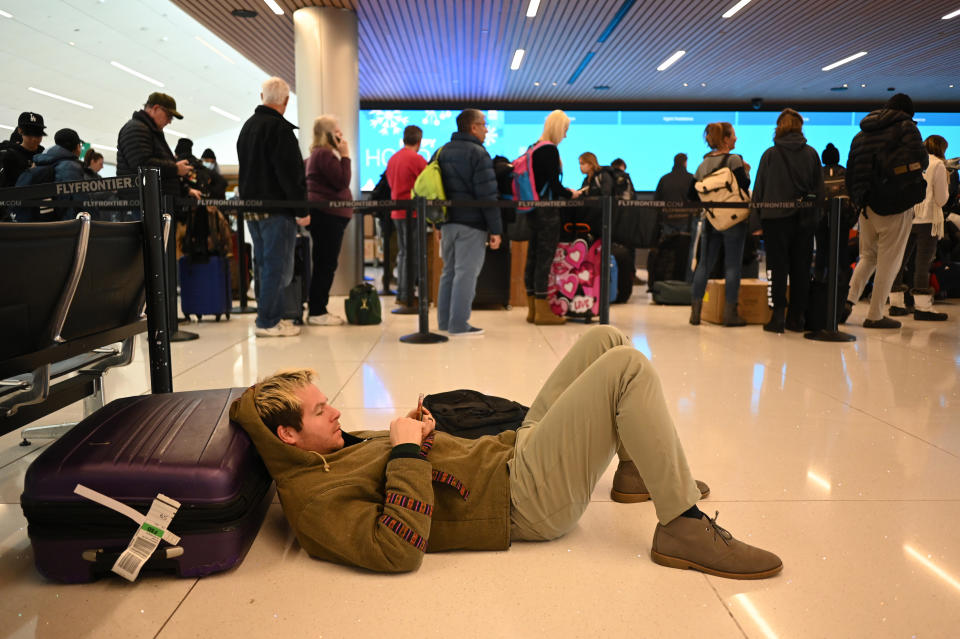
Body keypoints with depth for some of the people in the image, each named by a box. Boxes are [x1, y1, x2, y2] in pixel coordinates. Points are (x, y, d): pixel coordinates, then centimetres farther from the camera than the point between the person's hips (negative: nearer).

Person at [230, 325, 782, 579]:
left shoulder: (330, 452, 12)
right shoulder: (314, 500, -17)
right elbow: (399, 550, -28)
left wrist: (414, 428, 3)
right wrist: (408, 449, -23)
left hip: (510, 449, 10)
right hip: (523, 499, -10)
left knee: (608, 340, 10)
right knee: (628, 367, -20)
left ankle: (640, 470, 25)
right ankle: (683, 527, -10)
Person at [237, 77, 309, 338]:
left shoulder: (247, 126, 18)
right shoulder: (279, 128, -13)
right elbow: (290, 173, -18)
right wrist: (301, 210, -16)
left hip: (251, 206, 9)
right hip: (276, 208, -9)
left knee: (263, 264, 14)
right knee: (277, 265, -5)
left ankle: (270, 316, 20)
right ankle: (268, 322, -3)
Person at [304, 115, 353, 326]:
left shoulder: (317, 154, 22)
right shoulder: (325, 154, -12)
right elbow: (343, 181, -15)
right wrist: (345, 155, -10)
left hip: (324, 214, 11)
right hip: (329, 214, -11)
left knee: (324, 264, 12)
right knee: (326, 264, -9)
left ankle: (317, 310, 17)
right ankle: (317, 312, -5)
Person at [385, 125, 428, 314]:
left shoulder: (392, 159, 11)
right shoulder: (417, 159, -12)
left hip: (397, 212, 8)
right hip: (413, 212, -8)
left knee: (403, 253, 17)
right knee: (412, 256, -4)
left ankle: (401, 295, 24)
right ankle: (407, 300, -4)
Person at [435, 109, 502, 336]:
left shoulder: (441, 152, 14)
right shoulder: (478, 153, -9)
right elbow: (487, 195, -14)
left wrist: (439, 224, 18)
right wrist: (495, 229, -11)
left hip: (448, 222, 7)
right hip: (471, 224, -7)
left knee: (449, 271, 14)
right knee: (466, 273, -4)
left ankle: (444, 321, 19)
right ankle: (458, 324, -3)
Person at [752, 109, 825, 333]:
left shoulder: (770, 154, -3)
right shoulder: (811, 154, 4)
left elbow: (759, 189, -1)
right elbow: (820, 190, 6)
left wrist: (756, 221, 4)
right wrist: (815, 216, 13)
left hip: (776, 217, -2)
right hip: (805, 220, 3)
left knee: (778, 269, 1)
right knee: (801, 269, 8)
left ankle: (778, 316, -1)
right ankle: (797, 317, 13)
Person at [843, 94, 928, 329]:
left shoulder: (861, 134, 14)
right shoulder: (906, 126, -3)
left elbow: (851, 170, 13)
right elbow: (920, 160, -12)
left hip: (868, 205, 5)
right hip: (896, 204, -5)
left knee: (868, 256, 18)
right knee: (888, 261, 1)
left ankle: (848, 299, -1)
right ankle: (875, 316, 4)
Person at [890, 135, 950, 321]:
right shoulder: (937, 165, -4)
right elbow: (941, 199, -2)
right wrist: (946, 183, 13)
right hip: (926, 219, -5)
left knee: (900, 260, 9)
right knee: (923, 264, -5)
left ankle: (896, 303, 14)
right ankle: (922, 307, -5)